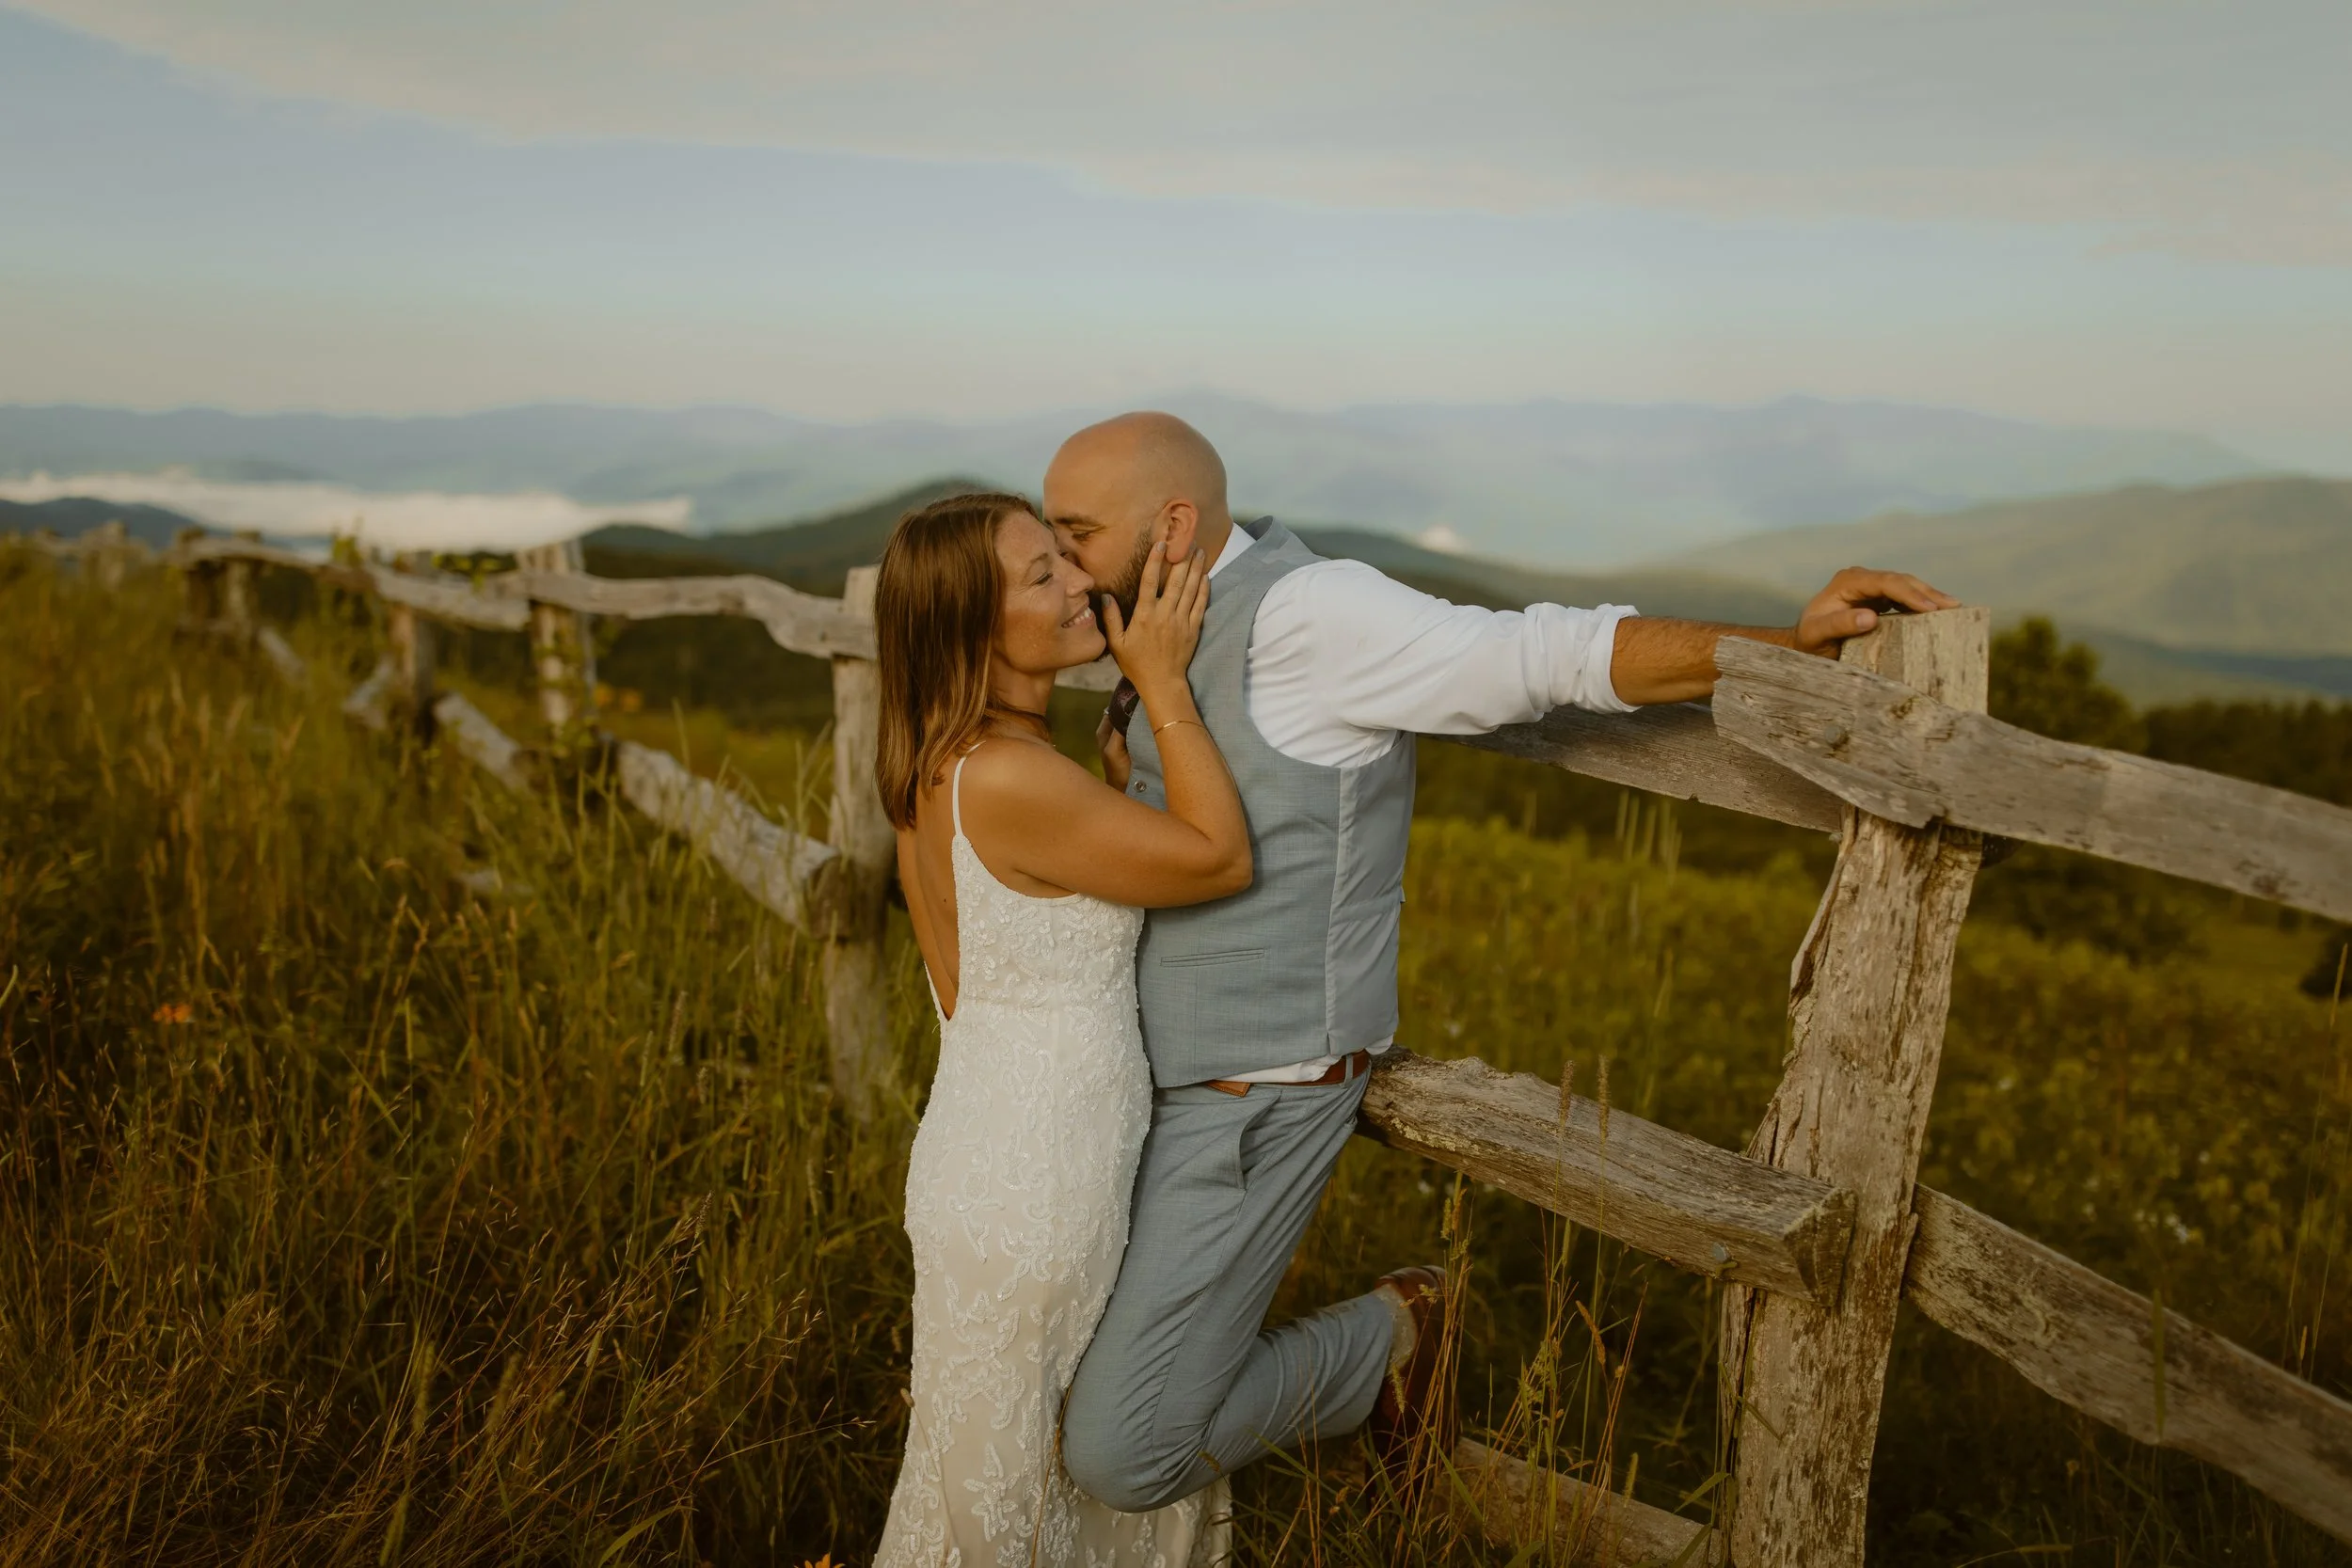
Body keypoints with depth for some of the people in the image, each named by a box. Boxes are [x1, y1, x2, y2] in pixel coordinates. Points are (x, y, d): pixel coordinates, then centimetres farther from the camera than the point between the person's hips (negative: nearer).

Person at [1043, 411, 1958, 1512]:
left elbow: (1555, 652, -22)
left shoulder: (1302, 611, -19)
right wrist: (1127, 767, 2)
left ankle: (1381, 1346, 14)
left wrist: (1789, 643, -31)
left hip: (1253, 1097, -10)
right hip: (1163, 1079, 10)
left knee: (1120, 1456, -5)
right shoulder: (1194, 638, 10)